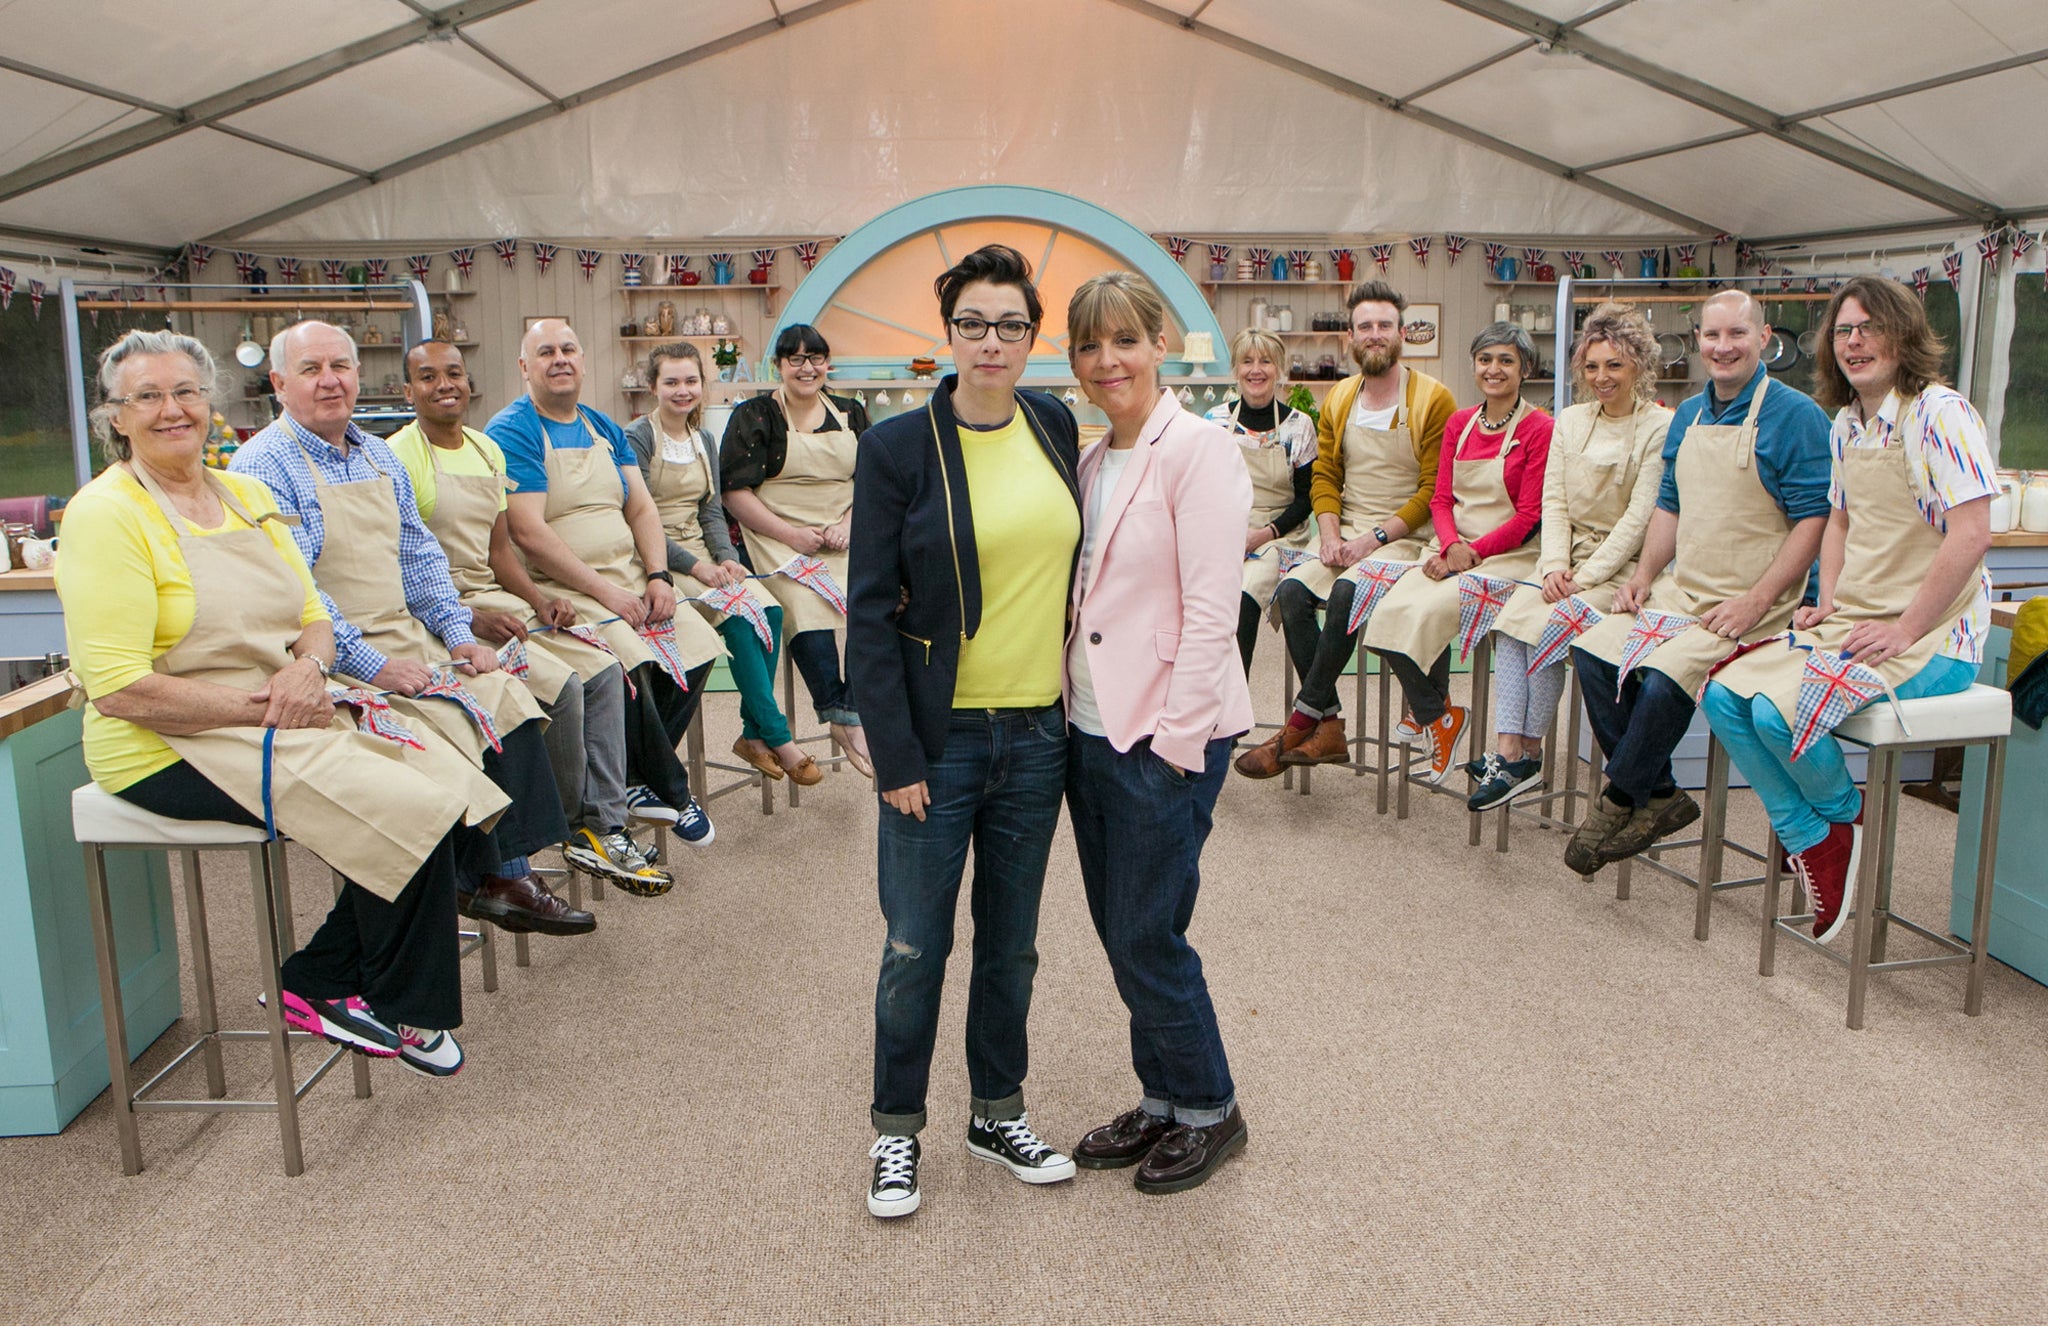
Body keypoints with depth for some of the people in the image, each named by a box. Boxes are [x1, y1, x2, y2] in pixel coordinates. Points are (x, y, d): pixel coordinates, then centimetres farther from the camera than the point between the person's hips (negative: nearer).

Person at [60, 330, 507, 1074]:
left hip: (287, 724, 8)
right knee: (407, 810, -22)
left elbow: (313, 615, 14)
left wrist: (308, 666, -9)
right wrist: (259, 704, -19)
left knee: (452, 786, -13)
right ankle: (396, 1010, 2)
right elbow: (118, 689, -18)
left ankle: (316, 984, 1)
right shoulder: (106, 514, -10)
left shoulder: (246, 495, 14)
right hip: (175, 746, -7)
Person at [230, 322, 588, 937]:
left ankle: (511, 873, -8)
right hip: (333, 660, -7)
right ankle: (475, 881, -5)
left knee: (506, 695, -13)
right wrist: (372, 665, -23)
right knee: (450, 724, -24)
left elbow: (419, 556, 19)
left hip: (406, 637, 7)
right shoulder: (265, 466, -8)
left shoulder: (380, 458, 16)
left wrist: (458, 633, 3)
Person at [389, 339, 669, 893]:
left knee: (605, 672, -8)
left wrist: (540, 602, -1)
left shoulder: (488, 451, 15)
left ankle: (603, 829, -7)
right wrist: (470, 619, -22)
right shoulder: (398, 457, -9)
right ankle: (574, 821, -1)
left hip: (497, 602, 8)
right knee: (562, 687, -24)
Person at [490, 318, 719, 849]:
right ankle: (671, 791, -8)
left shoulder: (604, 428, 17)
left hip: (629, 577, 7)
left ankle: (639, 776, 0)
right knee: (630, 661, -29)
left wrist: (658, 576, -4)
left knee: (700, 642, -13)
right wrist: (601, 589, -18)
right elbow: (528, 532, -15)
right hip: (557, 587, -7)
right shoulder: (512, 432, -5)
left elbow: (642, 510, 14)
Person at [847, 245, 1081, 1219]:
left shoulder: (1053, 425, 5)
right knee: (917, 947, 5)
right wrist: (894, 754, -12)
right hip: (941, 735, -4)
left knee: (1011, 941, 15)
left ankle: (997, 1114, 33)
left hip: (1039, 731, 4)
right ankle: (896, 1130, 25)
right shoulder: (898, 447, -8)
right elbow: (869, 611, -9)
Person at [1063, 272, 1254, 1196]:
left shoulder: (1198, 450, -12)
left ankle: (1209, 1110, 22)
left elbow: (1211, 608, -16)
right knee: (1118, 933, 14)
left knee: (1146, 936, 0)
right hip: (1092, 729, 8)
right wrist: (1070, 714, 9)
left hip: (1168, 735, -8)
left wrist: (1178, 737, -18)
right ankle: (1159, 1102, 32)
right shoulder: (1091, 462, 12)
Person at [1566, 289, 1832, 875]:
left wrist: (1756, 602, -20)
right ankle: (1659, 795, -1)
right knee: (1592, 650, -11)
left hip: (1750, 605, -7)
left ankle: (1617, 802, -7)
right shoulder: (1687, 416, 14)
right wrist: (1643, 576, 6)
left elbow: (1813, 520, -12)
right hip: (1679, 591, 7)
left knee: (1666, 677, -29)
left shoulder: (1795, 415, -8)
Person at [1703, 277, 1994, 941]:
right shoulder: (1845, 424, 12)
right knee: (1724, 695, -8)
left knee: (1780, 709, -27)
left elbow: (1971, 535, -20)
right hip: (1854, 624, 8)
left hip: (1932, 638, -8)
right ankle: (1812, 842, 4)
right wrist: (1829, 603, 8)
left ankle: (1844, 814, 6)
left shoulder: (1938, 413, -14)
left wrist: (1903, 632, -20)